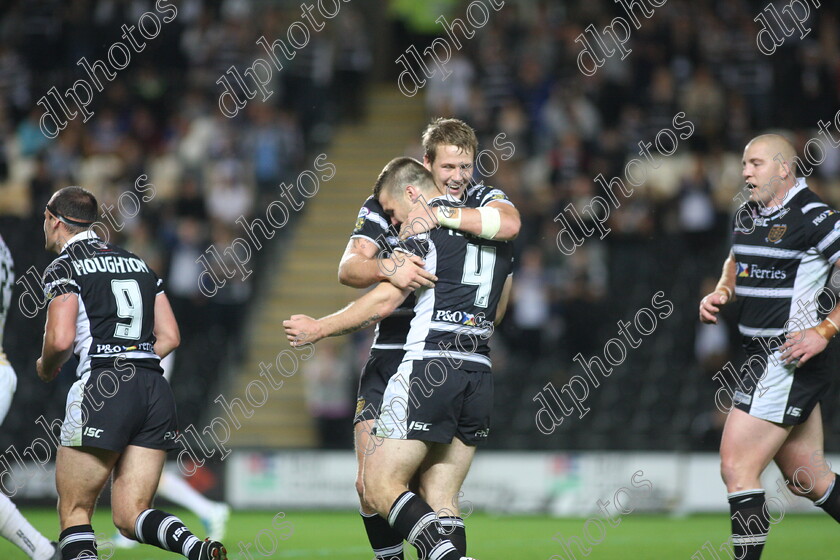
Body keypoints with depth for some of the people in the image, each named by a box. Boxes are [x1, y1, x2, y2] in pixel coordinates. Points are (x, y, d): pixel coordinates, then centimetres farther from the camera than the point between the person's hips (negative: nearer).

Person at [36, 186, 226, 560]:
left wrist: (45, 368, 10)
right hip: (155, 388, 6)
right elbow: (170, 337, 17)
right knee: (130, 516, 5)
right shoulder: (138, 264, 22)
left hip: (102, 391, -6)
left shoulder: (64, 268, 2)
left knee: (74, 511, 3)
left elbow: (61, 340, -11)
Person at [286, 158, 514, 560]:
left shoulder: (426, 222, -3)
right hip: (480, 373, 7)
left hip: (429, 366, -7)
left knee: (379, 489, -5)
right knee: (441, 501, 8)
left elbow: (385, 301, -8)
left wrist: (319, 329, 1)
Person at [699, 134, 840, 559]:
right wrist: (721, 293, 10)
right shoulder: (747, 216, 12)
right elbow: (737, 262, 31)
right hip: (763, 359, 9)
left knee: (737, 468, -12)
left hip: (789, 358, -9)